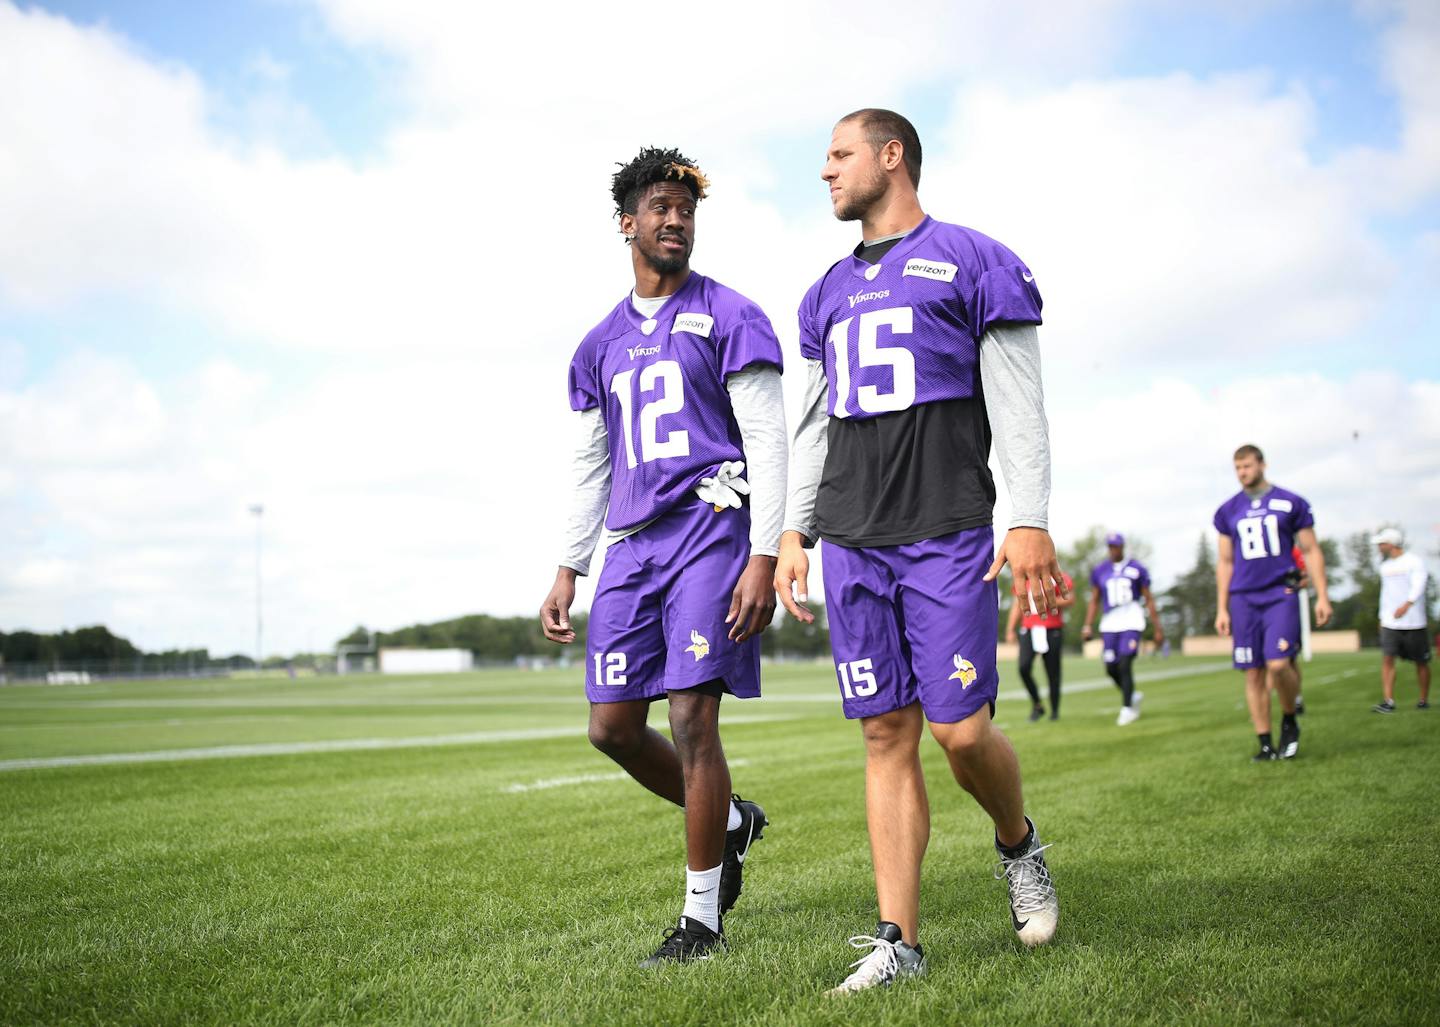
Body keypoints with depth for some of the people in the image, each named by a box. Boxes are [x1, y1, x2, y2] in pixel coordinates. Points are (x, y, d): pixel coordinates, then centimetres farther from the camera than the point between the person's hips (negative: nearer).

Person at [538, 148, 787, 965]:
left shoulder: (729, 318, 0)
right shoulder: (603, 345, 17)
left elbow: (768, 444, -5)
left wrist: (763, 558, -15)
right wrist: (568, 572, 16)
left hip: (712, 528, -6)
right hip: (634, 542, 6)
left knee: (692, 720, -8)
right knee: (613, 726, 3)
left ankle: (702, 921, 4)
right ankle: (730, 821, 29)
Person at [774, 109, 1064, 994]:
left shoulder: (973, 263, 2)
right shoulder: (830, 294, 19)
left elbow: (1017, 404, -4)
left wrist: (1031, 521, -13)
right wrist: (794, 534, 13)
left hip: (947, 534, -5)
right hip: (852, 542, 5)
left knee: (961, 729, -9)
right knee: (887, 736, 3)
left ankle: (1019, 845, 24)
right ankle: (898, 942, 8)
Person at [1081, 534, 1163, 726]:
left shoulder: (1137, 569, 2)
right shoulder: (1099, 571, 10)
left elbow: (1149, 599, 6)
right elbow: (1094, 601, 13)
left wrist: (1158, 628, 4)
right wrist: (1087, 626, 4)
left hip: (1131, 622, -3)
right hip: (1110, 623, 3)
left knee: (1125, 665, -13)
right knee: (1111, 668, 1)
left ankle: (1127, 708, -1)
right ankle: (1132, 696, 27)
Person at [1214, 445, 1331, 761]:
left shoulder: (1290, 503, 3)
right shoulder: (1228, 511, 10)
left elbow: (1311, 552, 6)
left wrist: (1322, 596, -1)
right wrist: (1222, 609, 10)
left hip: (1280, 595, -3)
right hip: (1244, 600, 3)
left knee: (1278, 664, -18)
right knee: (1254, 673, 1)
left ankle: (1289, 722, 9)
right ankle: (1265, 744, 9)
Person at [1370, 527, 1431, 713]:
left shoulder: (1414, 562, -8)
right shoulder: (1385, 567, 13)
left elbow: (1418, 586, -22)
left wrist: (1407, 604, -37)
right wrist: (1382, 617, 21)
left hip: (1414, 623, -5)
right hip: (1390, 623, 5)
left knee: (1421, 662, 6)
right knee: (1387, 659, -10)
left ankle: (1424, 700, 21)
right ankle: (1388, 701, -14)